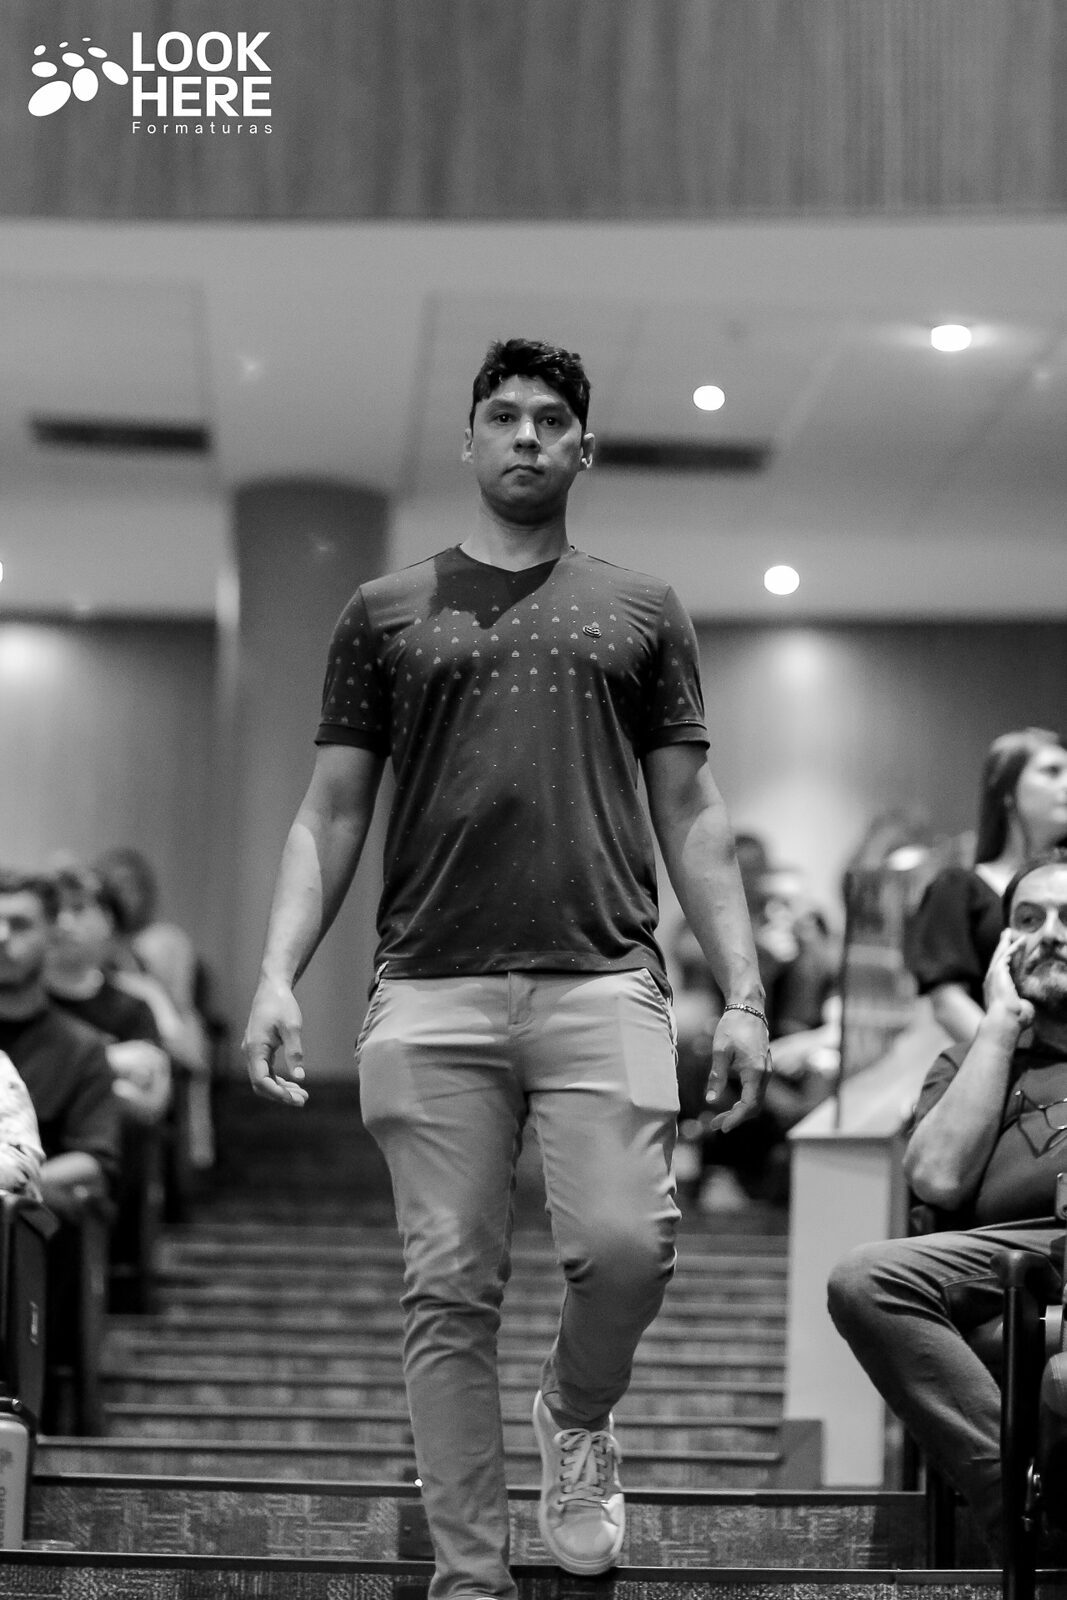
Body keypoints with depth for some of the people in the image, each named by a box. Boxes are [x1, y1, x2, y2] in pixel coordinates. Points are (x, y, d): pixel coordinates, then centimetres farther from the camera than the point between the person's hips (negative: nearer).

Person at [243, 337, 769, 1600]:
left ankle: (576, 1415, 17)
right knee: (450, 1291, -1)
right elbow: (330, 814, 12)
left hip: (602, 978, 0)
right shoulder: (386, 613, 15)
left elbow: (689, 815, 13)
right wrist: (278, 976, -2)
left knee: (627, 1245, -16)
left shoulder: (642, 612, 17)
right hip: (430, 991, 0)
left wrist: (743, 994, 3)